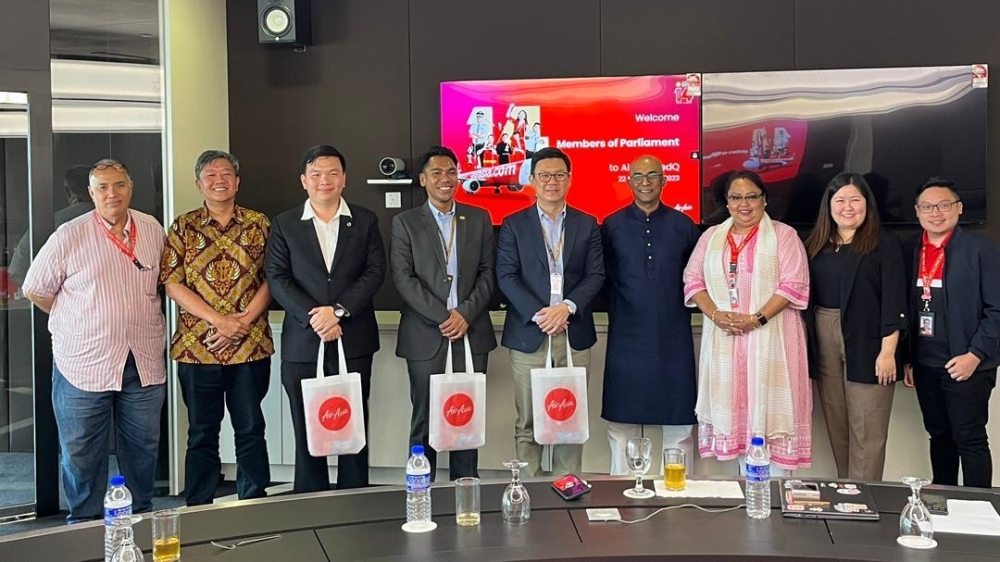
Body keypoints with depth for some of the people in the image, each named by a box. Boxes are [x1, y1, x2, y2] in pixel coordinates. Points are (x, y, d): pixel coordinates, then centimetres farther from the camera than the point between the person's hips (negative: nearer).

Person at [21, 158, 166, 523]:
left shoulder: (153, 230, 4)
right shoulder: (68, 237, -7)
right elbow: (35, 290, 1)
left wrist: (135, 317, 10)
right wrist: (79, 322, 4)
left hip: (145, 363, 3)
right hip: (84, 363, -3)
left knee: (143, 449, 14)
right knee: (81, 454, 8)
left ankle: (141, 519, 30)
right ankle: (85, 526, 23)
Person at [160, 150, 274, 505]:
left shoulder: (259, 224, 5)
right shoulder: (183, 228, 4)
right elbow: (172, 283, -3)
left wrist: (244, 321, -12)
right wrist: (218, 320, -13)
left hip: (251, 346, 1)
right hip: (196, 347, 0)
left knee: (251, 430, 7)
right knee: (202, 433, 8)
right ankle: (198, 511, 19)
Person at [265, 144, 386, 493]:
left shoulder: (365, 221, 7)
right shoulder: (284, 224, 6)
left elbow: (375, 272, -1)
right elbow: (277, 278, -1)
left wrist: (338, 310, -14)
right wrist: (314, 317, -14)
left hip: (354, 341, 0)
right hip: (302, 343, 0)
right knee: (307, 434, 6)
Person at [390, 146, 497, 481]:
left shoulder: (479, 219, 10)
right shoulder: (405, 222, 4)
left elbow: (488, 273, 6)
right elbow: (403, 277, -5)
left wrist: (465, 313, -9)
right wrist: (442, 316, -12)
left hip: (471, 333, 2)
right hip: (425, 336, -2)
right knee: (424, 420, 4)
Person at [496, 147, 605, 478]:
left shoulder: (587, 225, 10)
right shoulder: (514, 225, 5)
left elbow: (596, 275, 3)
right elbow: (506, 276, -3)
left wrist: (567, 307, -13)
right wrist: (539, 314, -14)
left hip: (574, 333, 2)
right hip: (528, 335, -1)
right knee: (527, 422, 4)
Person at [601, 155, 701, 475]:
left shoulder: (683, 226, 4)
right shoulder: (611, 226, 2)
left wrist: (687, 299, 3)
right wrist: (616, 304, 2)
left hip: (674, 337, 1)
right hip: (627, 337, 0)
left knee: (679, 420, 6)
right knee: (622, 420, 7)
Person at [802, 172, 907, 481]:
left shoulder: (885, 243, -1)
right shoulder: (816, 245, 12)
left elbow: (894, 300, -7)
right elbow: (807, 297, 12)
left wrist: (888, 351, -14)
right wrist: (807, 347, 6)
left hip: (867, 346, -4)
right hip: (825, 345, 5)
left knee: (866, 432, -2)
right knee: (837, 429, 10)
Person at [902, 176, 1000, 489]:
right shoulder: (909, 251, 5)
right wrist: (907, 358, 7)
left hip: (966, 365, -5)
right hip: (925, 365, 5)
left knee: (970, 440, 1)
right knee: (939, 436, 15)